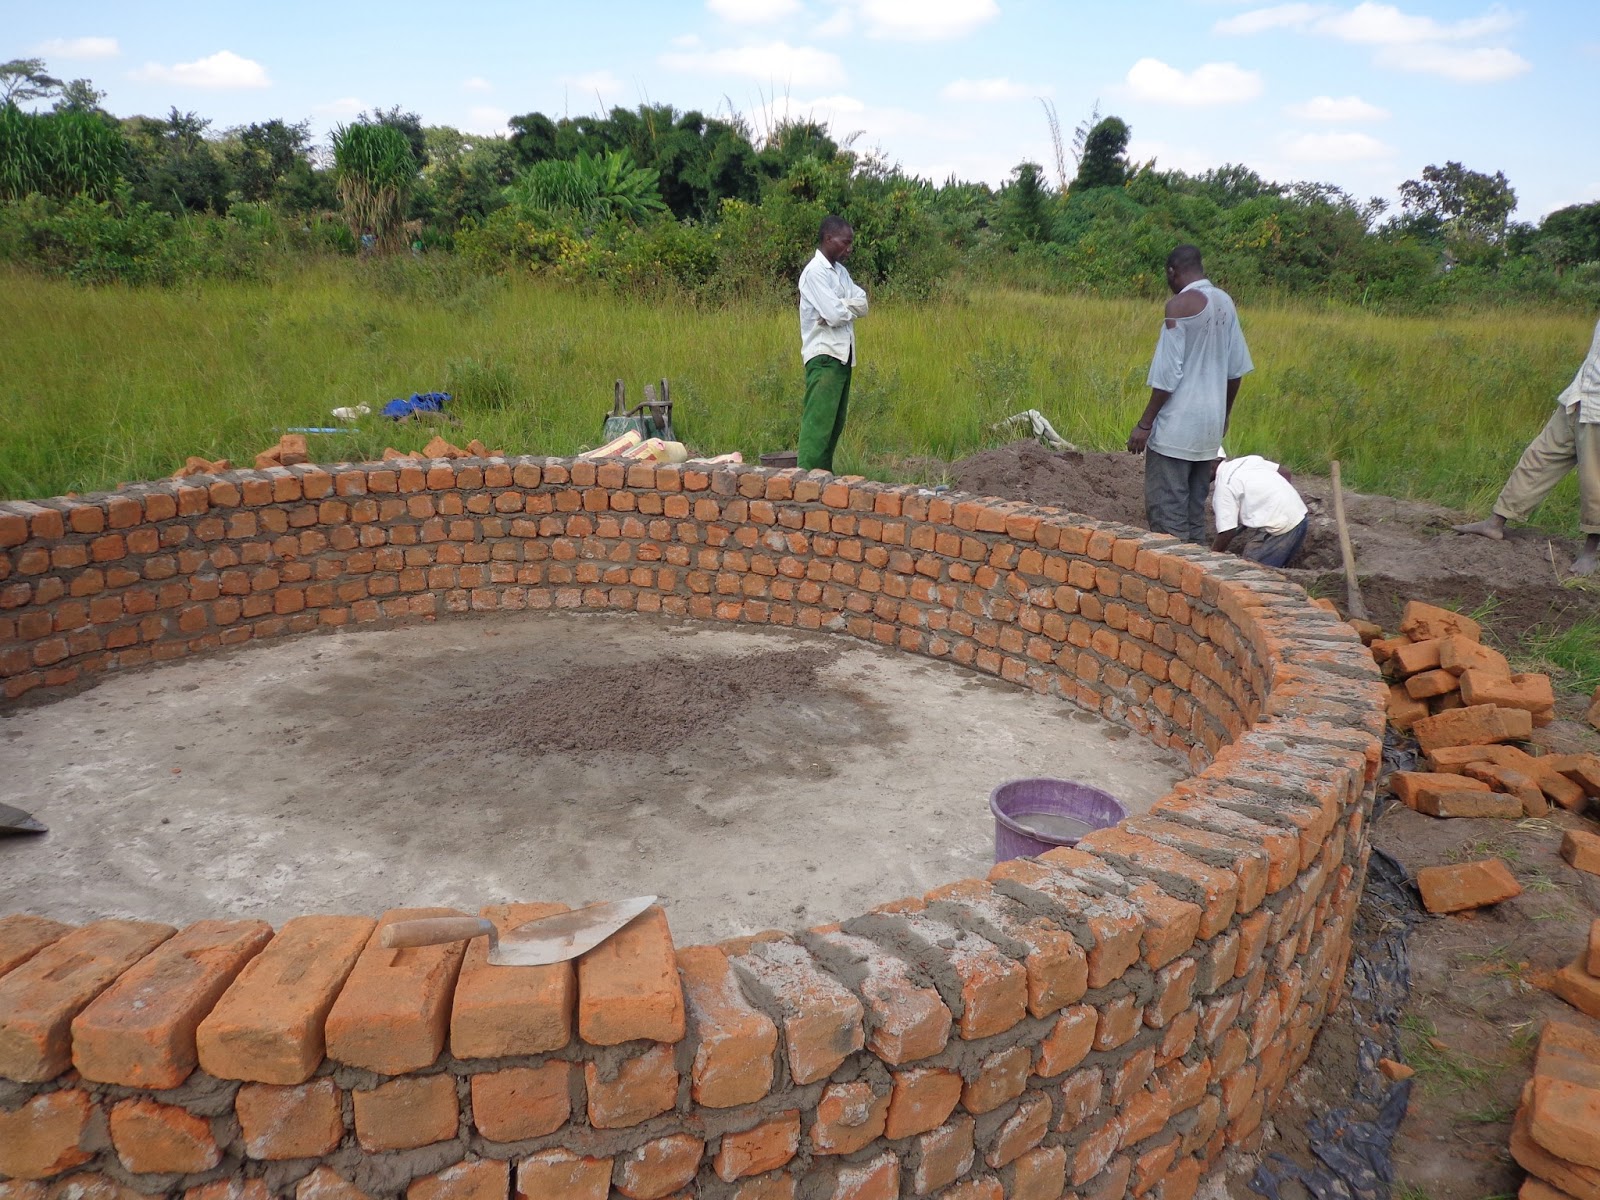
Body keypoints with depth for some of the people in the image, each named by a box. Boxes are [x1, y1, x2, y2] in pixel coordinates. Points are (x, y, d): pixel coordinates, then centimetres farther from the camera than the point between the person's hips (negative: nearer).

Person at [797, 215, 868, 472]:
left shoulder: (840, 272, 16)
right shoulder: (815, 272, -11)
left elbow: (863, 304, 6)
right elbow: (835, 315, -19)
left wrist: (841, 306, -12)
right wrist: (851, 307, 1)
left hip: (842, 355, 9)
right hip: (824, 356, -9)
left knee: (835, 424, 10)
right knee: (818, 422, -12)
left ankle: (824, 475, 16)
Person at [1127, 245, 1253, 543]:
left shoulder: (1180, 304, -12)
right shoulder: (1225, 302, 10)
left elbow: (1168, 373, -16)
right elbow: (1236, 368, 14)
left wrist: (1144, 424, -11)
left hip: (1177, 427, -8)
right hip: (1210, 425, 8)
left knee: (1165, 511, -4)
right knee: (1195, 509, 13)